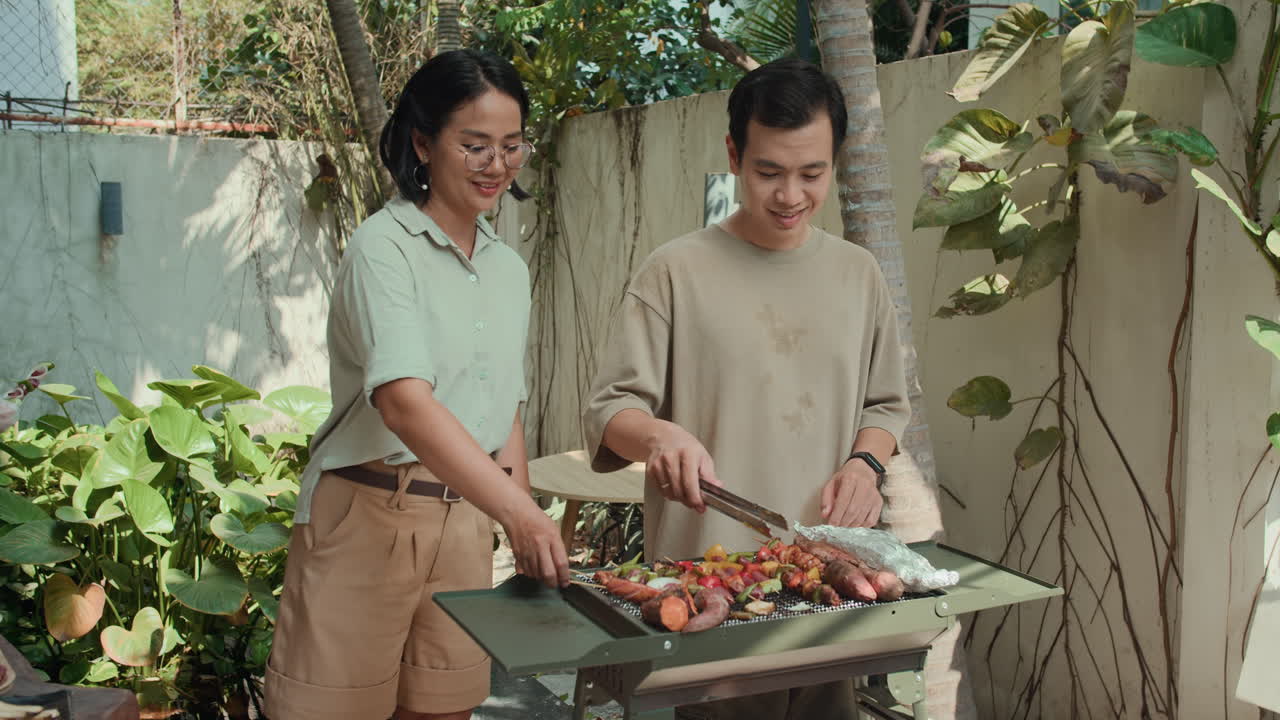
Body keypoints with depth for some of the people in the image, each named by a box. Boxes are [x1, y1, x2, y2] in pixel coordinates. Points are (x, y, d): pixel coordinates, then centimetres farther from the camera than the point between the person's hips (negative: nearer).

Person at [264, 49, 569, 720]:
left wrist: (529, 540, 11)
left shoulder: (508, 268, 10)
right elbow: (404, 402, -29)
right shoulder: (383, 248, -13)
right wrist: (519, 509, -40)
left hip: (469, 522, 6)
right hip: (370, 516, -6)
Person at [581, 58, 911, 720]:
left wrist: (865, 462, -4)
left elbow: (885, 404, 16)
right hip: (702, 576, -3)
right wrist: (658, 435, -28)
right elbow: (609, 412, -7)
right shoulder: (676, 272, -4)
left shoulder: (858, 275, 8)